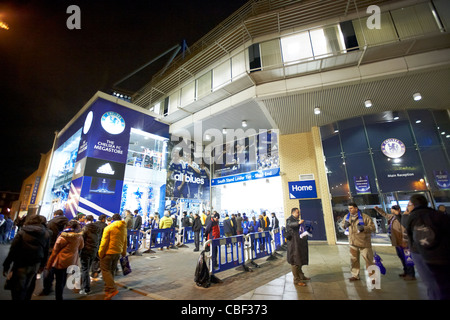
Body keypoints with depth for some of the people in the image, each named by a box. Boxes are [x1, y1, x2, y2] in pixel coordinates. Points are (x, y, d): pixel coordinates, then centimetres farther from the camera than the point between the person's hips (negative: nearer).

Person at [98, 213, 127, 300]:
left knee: (105, 270, 2)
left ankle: (113, 289, -8)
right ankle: (108, 290, 23)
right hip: (118, 253, 6)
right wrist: (123, 253, 21)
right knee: (111, 271, 17)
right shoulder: (124, 228, 7)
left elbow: (104, 242, -14)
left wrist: (100, 253, -5)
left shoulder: (108, 228, -11)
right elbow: (124, 242, 13)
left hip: (108, 252, -6)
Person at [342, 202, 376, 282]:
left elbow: (373, 227, -14)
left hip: (364, 243, -5)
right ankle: (355, 275, 27)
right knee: (354, 260, 14)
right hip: (353, 243, 5)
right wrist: (345, 225, -5)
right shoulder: (347, 217, 5)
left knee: (369, 260, 4)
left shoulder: (365, 217, -12)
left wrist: (364, 228, -29)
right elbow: (343, 224, 18)